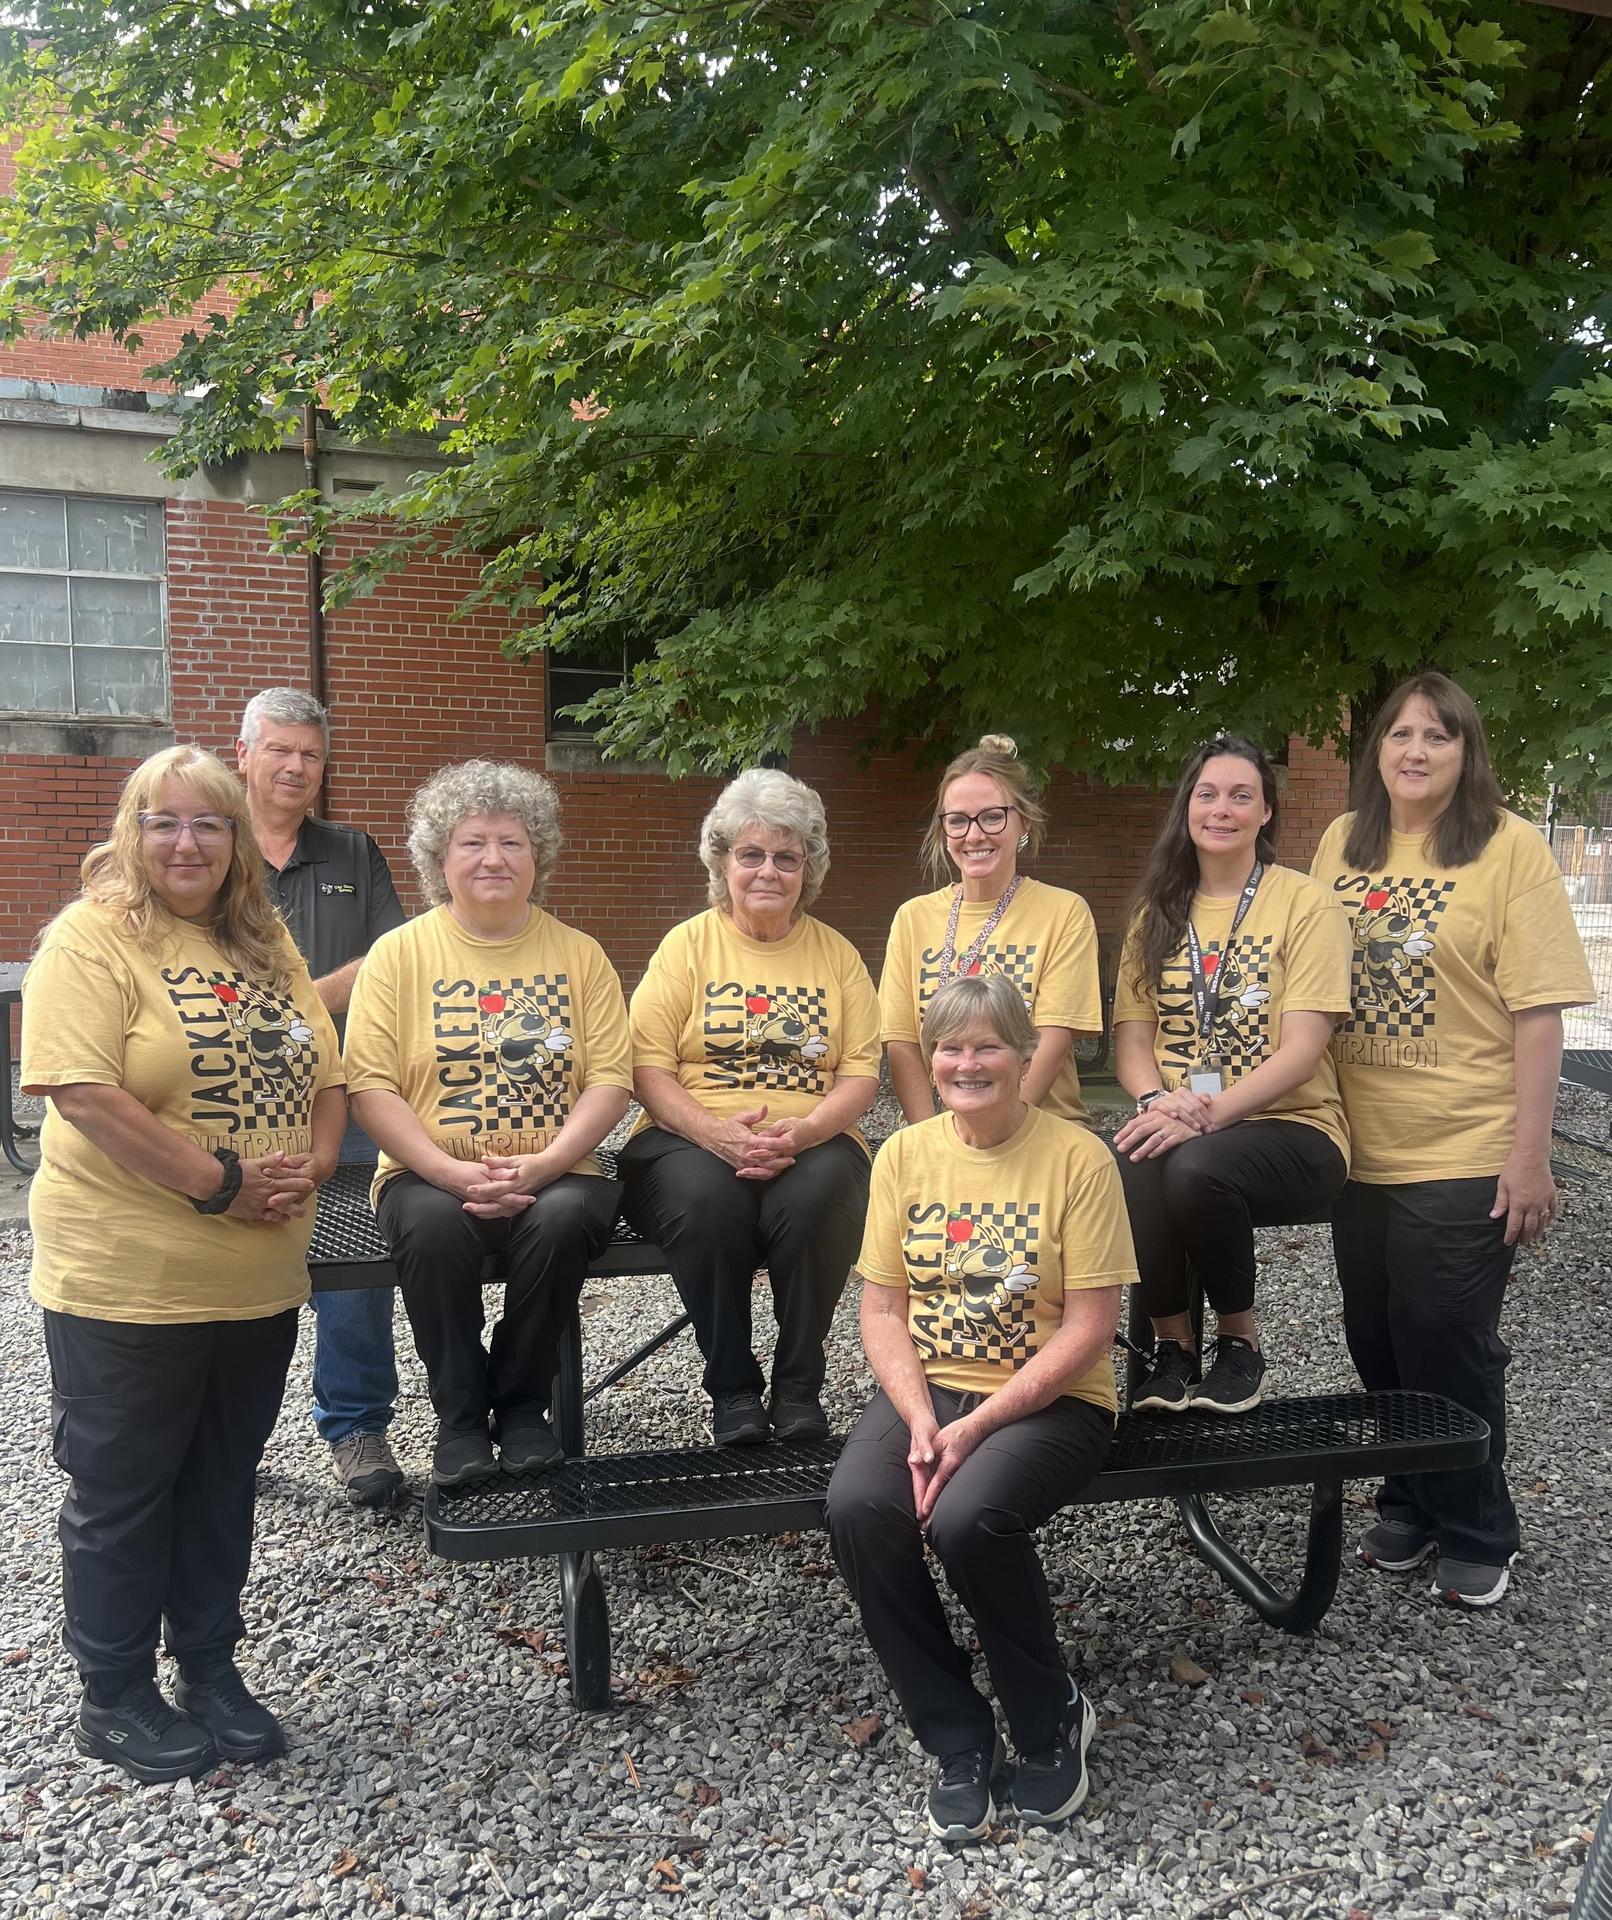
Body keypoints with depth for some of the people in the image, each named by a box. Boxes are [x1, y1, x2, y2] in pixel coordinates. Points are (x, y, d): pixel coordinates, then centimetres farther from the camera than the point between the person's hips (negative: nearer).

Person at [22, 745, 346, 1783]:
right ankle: (116, 1699, 28)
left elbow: (323, 1074, 10)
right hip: (128, 1280, -6)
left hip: (259, 1277, 6)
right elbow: (87, 1092, -21)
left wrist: (312, 1164, -9)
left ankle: (211, 1669, 34)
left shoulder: (267, 944, 10)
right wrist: (223, 1183, -22)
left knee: (224, 1482, 17)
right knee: (123, 1491, 11)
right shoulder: (92, 938, -10)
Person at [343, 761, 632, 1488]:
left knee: (564, 1218, -31)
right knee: (433, 1224, -33)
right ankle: (460, 1414, -9)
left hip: (553, 1176, 1)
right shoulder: (399, 953, 5)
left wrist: (542, 1164, -16)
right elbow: (370, 1085, -4)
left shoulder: (579, 955, 9)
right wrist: (451, 1172, -18)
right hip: (430, 1176, 0)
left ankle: (523, 1404, -6)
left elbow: (609, 1079, 1)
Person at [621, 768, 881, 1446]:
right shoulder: (687, 944, 7)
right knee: (704, 1196, -34)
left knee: (818, 1195, -32)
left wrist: (800, 1133, -16)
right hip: (692, 1141, -1)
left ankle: (799, 1386, -11)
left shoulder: (837, 954, 12)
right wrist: (716, 1132, -19)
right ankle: (733, 1389, -13)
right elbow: (648, 1068, -2)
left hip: (812, 1145, 1)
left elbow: (861, 1073, 4)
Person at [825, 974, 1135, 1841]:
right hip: (926, 1388, 4)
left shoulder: (1078, 1159, -10)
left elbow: (1087, 1328, -12)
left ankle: (1053, 1721, 1)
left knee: (967, 1516, -31)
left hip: (1048, 1400, -4)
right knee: (857, 1506, -25)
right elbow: (882, 1309, 2)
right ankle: (958, 1739, -3)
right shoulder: (904, 1153, 2)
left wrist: (977, 1426, -19)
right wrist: (920, 1421, -14)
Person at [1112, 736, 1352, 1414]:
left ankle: (1240, 1341, -8)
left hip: (1292, 1127, -3)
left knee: (1196, 1166, -36)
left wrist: (1206, 1112, -24)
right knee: (1126, 1163, -33)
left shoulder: (1306, 903, -2)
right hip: (1175, 1127, 3)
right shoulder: (1157, 912, 13)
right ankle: (1172, 1344, -10)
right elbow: (1132, 1038, 8)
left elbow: (1302, 1048, -11)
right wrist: (1157, 1100, -15)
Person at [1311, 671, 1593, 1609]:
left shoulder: (1510, 846, -9)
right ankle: (1410, 1505, 36)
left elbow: (1539, 1010, -12)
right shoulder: (1341, 844, 5)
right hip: (1362, 1145, 5)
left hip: (1463, 1154, -4)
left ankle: (1477, 1534, 27)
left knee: (1447, 1348, 5)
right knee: (1378, 1343, 15)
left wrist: (1530, 1154, -15)